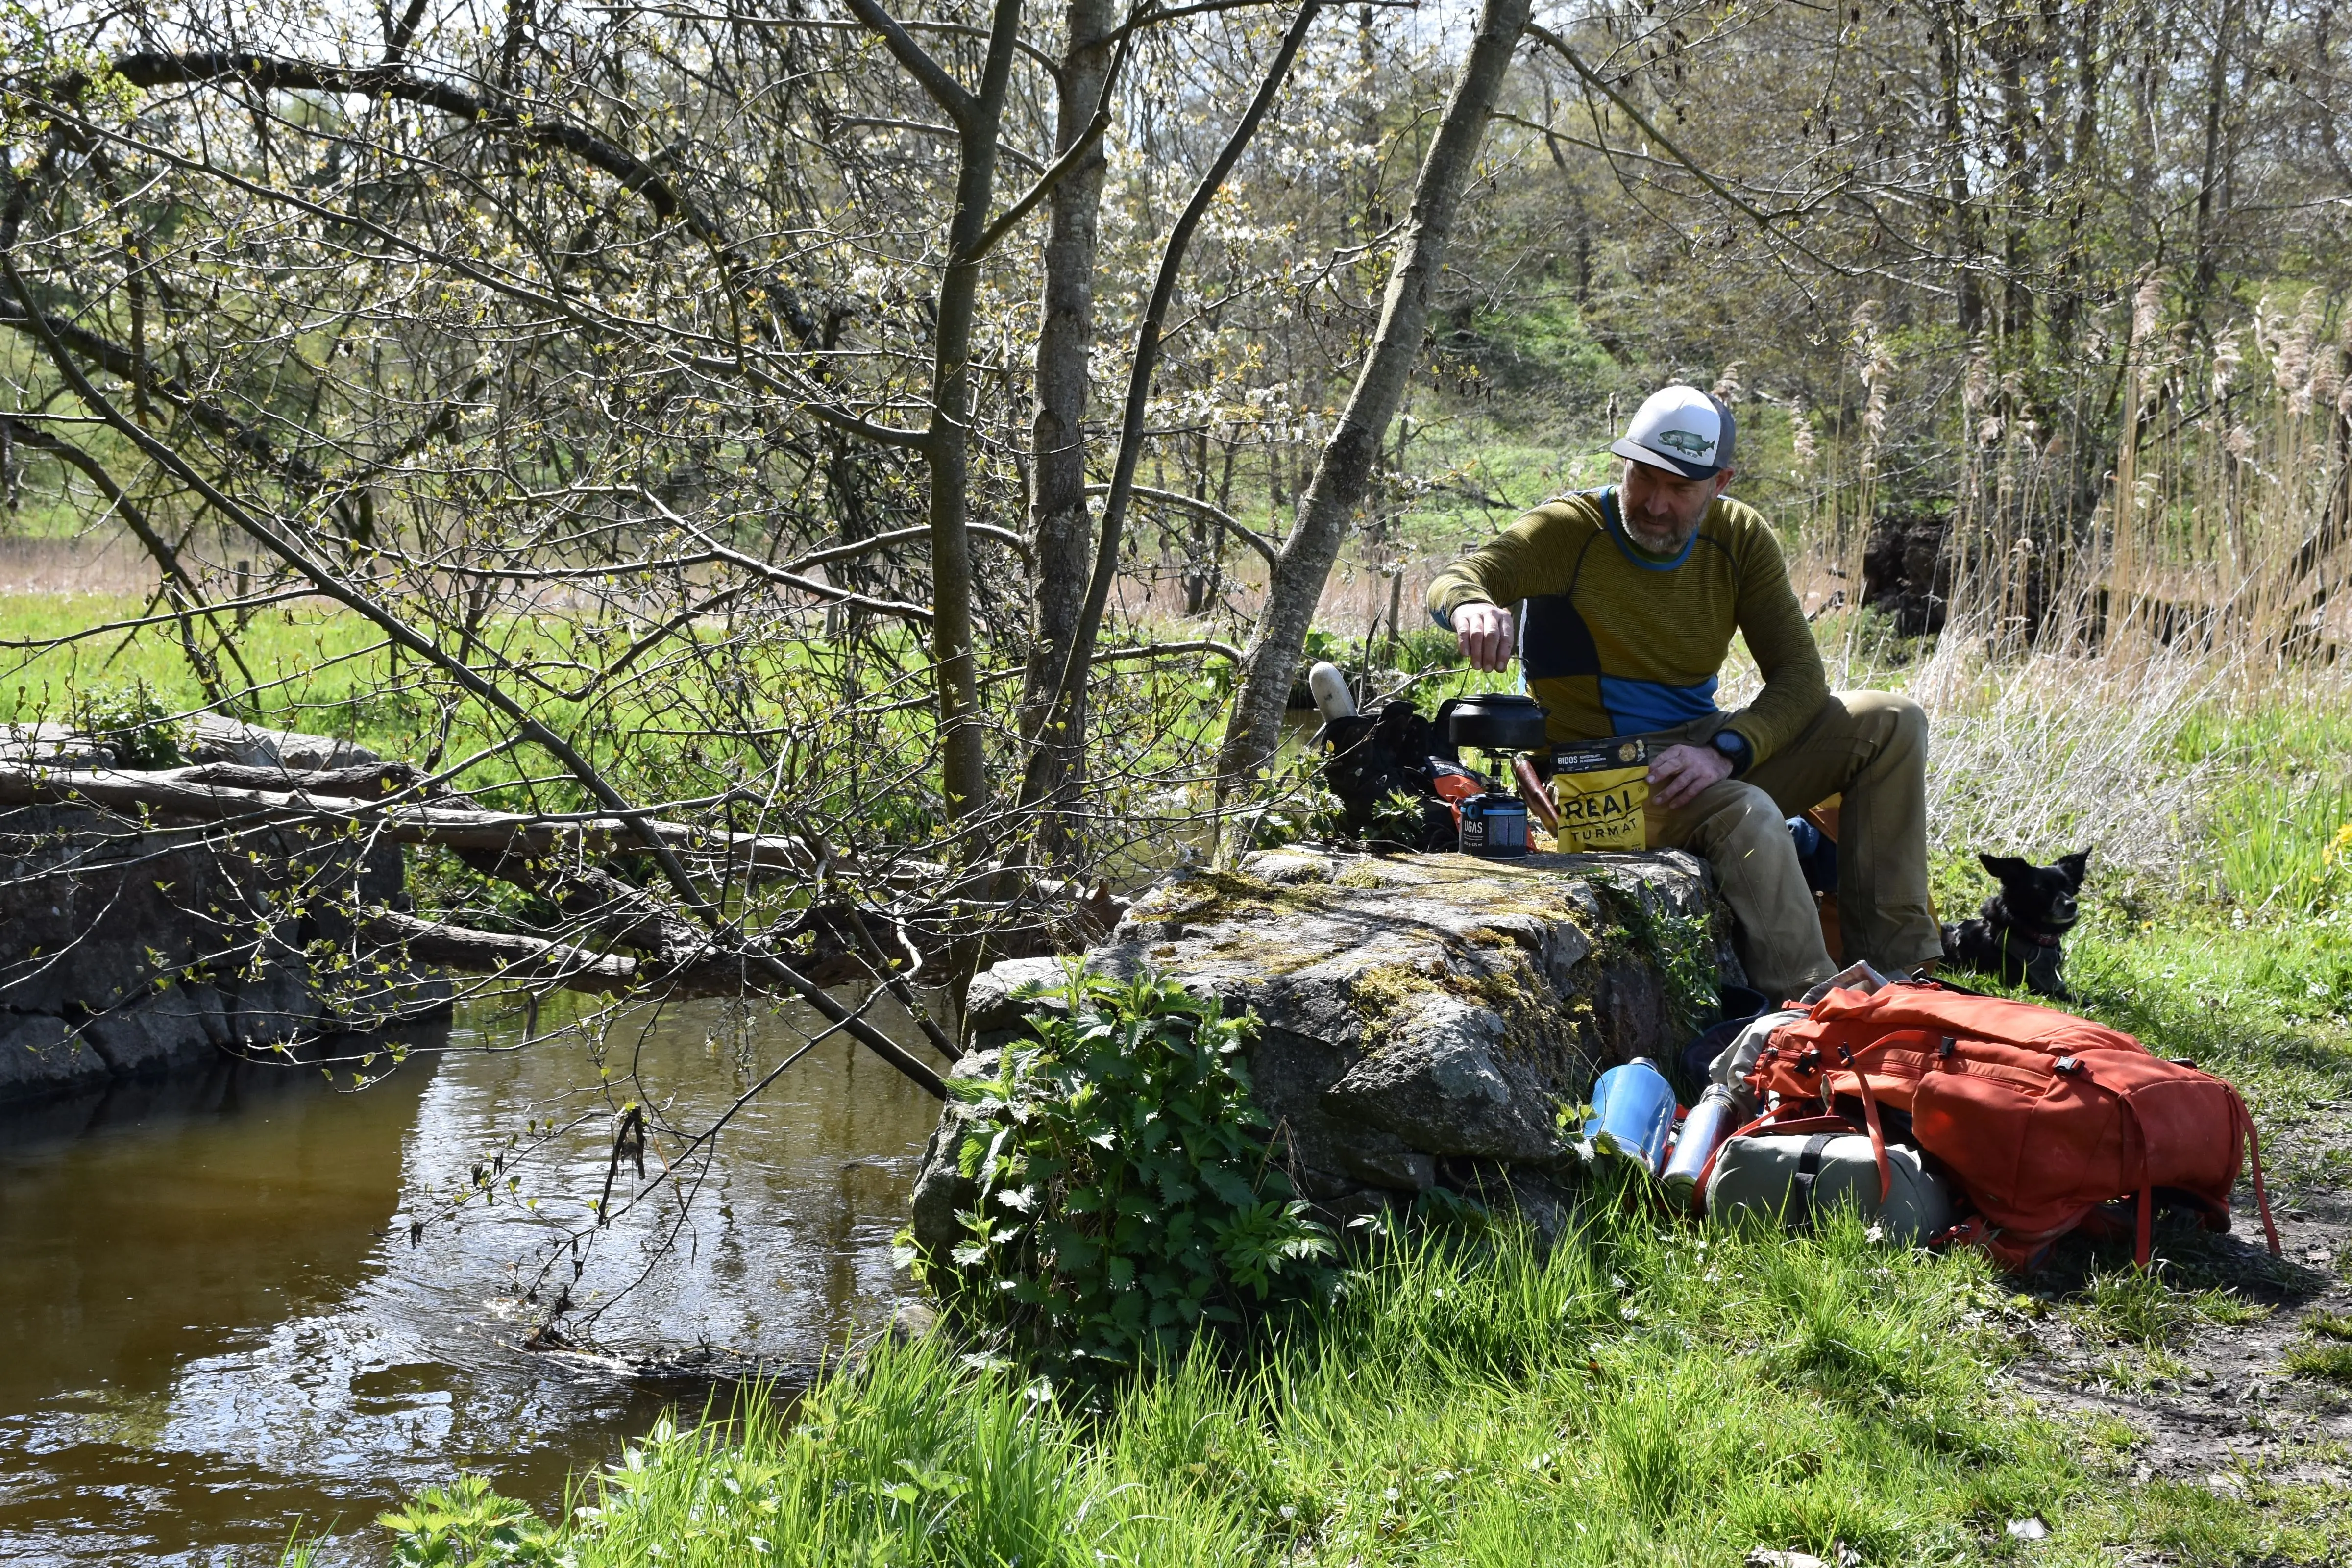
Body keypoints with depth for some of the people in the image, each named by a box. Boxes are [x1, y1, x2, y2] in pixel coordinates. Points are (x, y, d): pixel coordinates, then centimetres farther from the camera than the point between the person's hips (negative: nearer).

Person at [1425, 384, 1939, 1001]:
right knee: (1748, 813, -35)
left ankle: (1893, 963, -12)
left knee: (1892, 723, -9)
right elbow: (1455, 581, -26)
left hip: (1704, 754, 6)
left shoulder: (1740, 538, 0)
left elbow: (1799, 674, -5)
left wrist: (1725, 751, -24)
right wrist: (1472, 607, -52)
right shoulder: (1569, 530, -11)